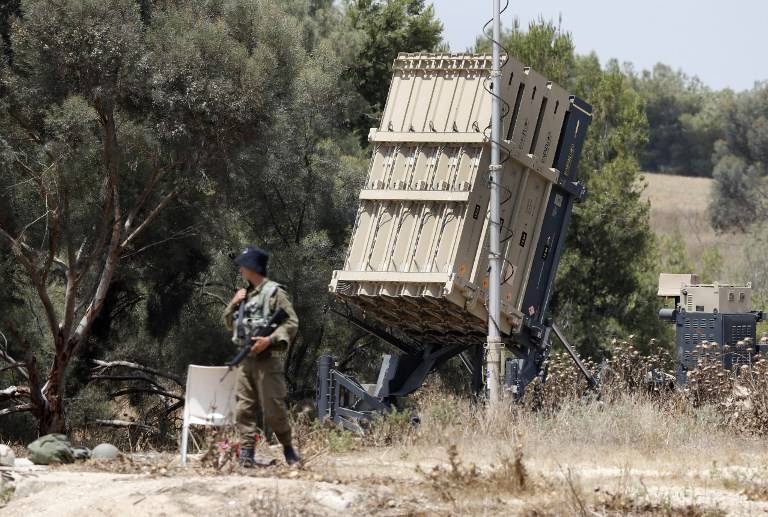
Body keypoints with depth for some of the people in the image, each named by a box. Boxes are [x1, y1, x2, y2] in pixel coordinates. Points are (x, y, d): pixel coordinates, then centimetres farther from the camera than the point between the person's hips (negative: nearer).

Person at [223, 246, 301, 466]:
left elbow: (292, 323, -11)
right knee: (245, 409, 0)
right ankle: (246, 453, -1)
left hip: (267, 359, -7)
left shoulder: (274, 292, -4)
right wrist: (233, 304, 7)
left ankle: (288, 447, 12)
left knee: (273, 409, -5)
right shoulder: (245, 294, 19)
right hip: (246, 359, 7)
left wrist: (269, 340, -22)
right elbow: (230, 323, 26)